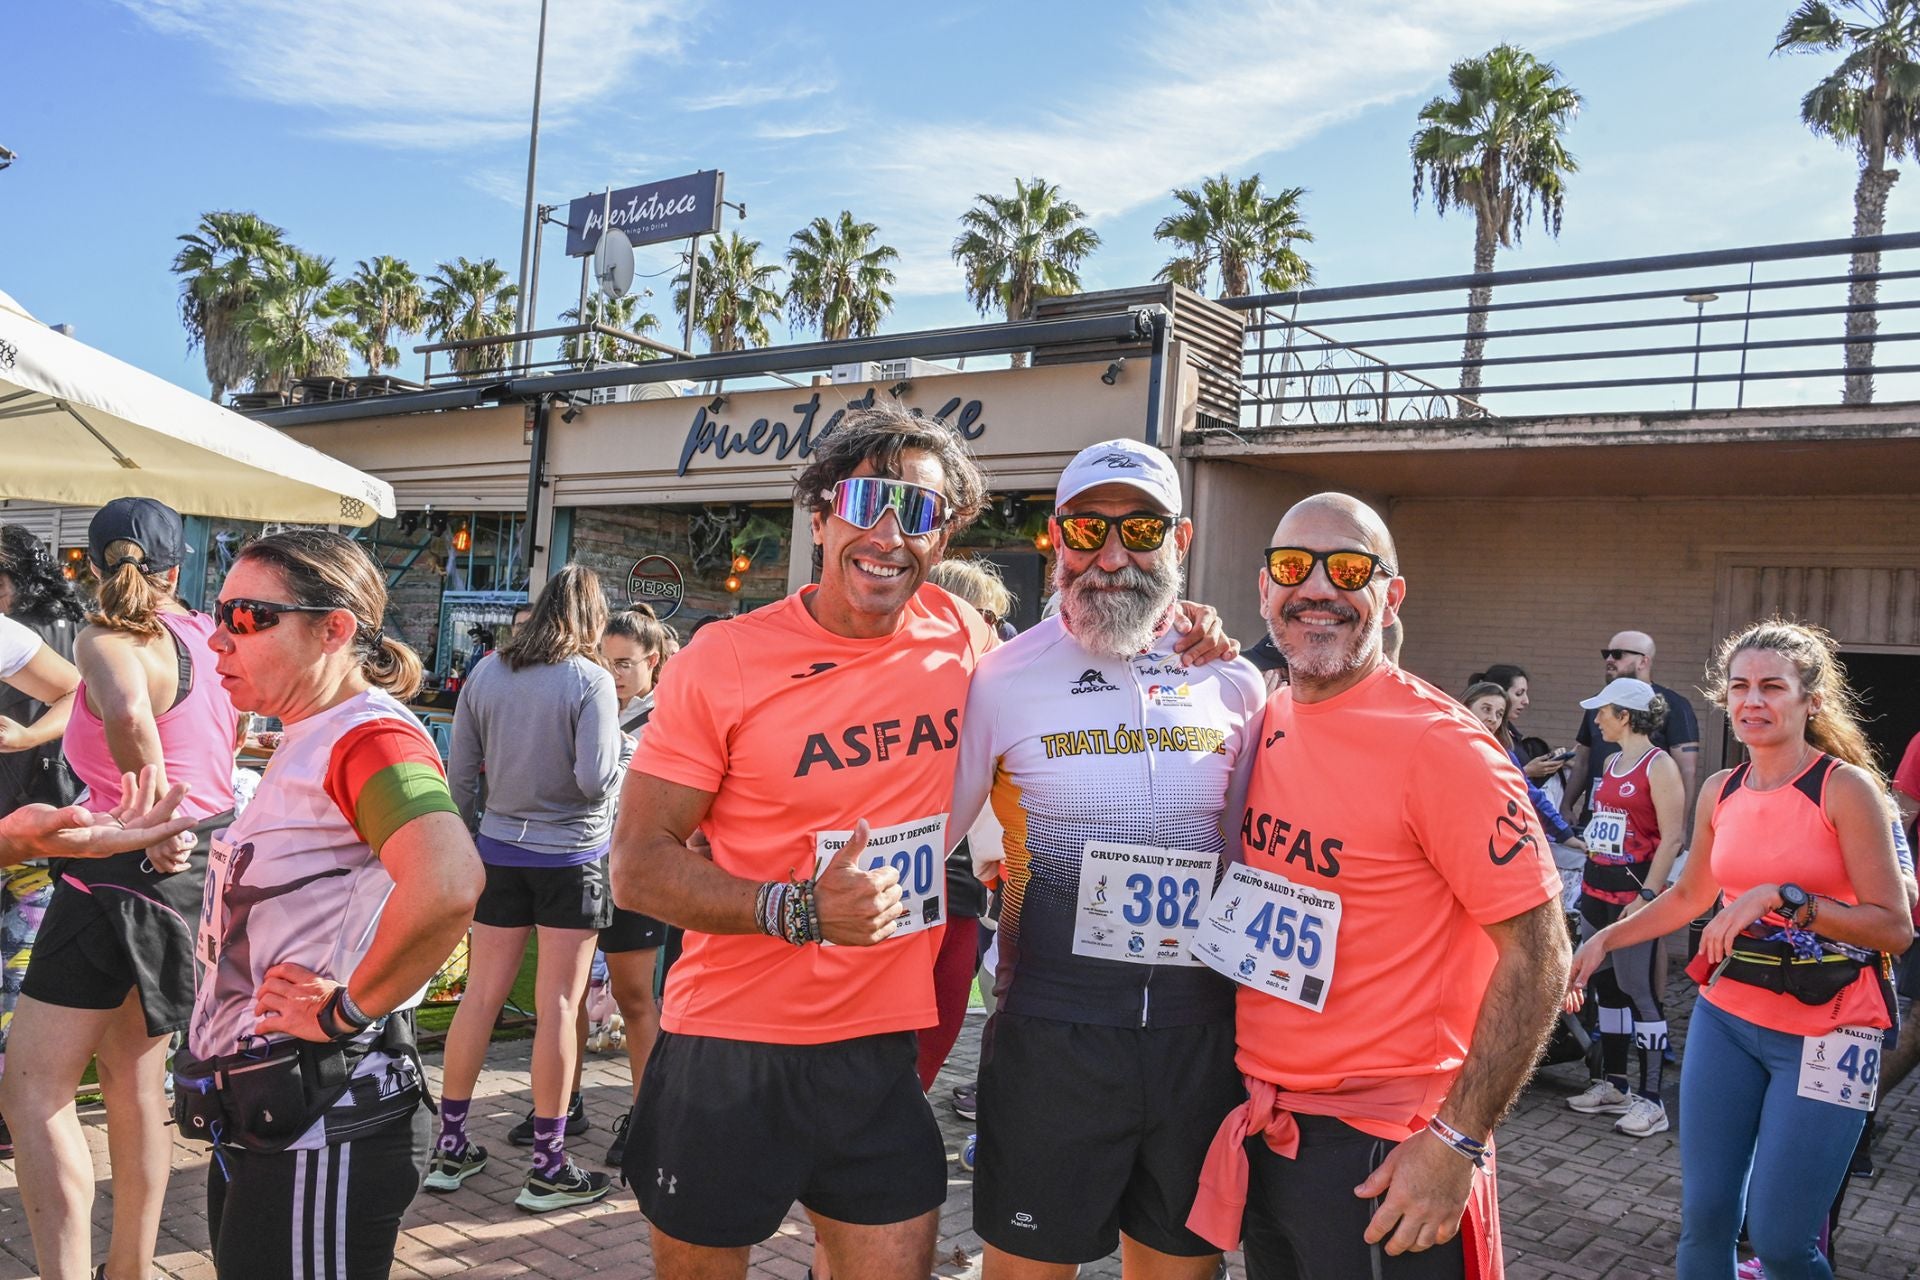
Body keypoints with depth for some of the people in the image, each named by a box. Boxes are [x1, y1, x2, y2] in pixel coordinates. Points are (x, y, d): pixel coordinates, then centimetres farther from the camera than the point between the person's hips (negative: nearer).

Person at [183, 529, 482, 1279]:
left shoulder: (371, 736, -18)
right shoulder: (306, 740, 12)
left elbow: (447, 886, -38)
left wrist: (346, 1012, -25)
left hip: (320, 1127, -10)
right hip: (256, 1120, 10)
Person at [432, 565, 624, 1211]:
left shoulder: (485, 673, 3)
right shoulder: (590, 680, -11)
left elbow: (460, 775, 6)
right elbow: (595, 779, -18)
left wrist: (468, 839, 19)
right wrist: (612, 742, 1)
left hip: (500, 849, 5)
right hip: (571, 855, -4)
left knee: (482, 995, 12)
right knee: (558, 1004, 1)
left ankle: (451, 1146, 22)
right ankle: (548, 1167, 8)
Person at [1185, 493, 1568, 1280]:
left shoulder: (1438, 744, -17)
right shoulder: (1263, 725, 2)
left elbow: (1536, 954, -16)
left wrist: (1459, 1140, -18)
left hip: (1383, 1154, -6)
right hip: (1262, 1126, 7)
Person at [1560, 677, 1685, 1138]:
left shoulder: (1659, 766, -10)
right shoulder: (1611, 762, 14)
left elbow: (1671, 838, -15)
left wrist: (1646, 895, -19)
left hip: (1634, 890, -9)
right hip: (1596, 888, 9)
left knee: (1639, 991, -6)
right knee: (1605, 986, 13)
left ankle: (1651, 1099, 0)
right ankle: (1613, 1085, 23)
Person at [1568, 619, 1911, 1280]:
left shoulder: (1846, 788, -11)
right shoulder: (1720, 791, 5)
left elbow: (1895, 928, -15)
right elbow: (1688, 895, 20)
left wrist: (1781, 896, -24)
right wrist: (1604, 940, 13)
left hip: (1824, 1030, -5)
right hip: (1726, 1016, 5)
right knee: (1703, 1217, 7)